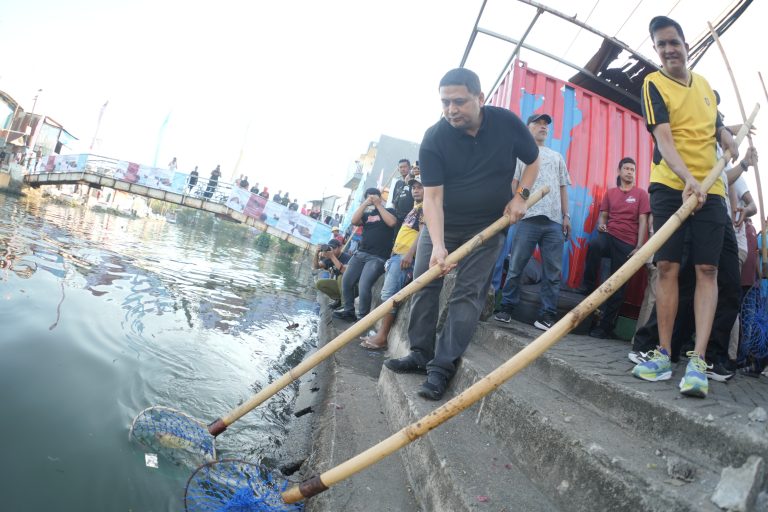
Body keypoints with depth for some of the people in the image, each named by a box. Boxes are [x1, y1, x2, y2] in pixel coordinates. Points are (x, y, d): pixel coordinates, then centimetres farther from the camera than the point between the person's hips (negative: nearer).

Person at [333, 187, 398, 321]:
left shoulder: (389, 210, 10)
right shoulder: (366, 214, 20)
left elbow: (392, 222, -11)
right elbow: (354, 221, 1)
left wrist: (378, 205, -6)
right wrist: (365, 204, -2)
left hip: (378, 257, -6)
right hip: (361, 253, 6)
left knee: (364, 286, -20)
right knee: (346, 282, 3)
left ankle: (363, 317, -4)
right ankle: (349, 311, 19)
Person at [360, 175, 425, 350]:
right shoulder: (413, 210, 26)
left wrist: (410, 253, -26)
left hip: (406, 257, -10)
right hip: (396, 255, 10)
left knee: (389, 293, -15)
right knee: (388, 293, 6)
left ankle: (382, 337, -14)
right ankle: (380, 333, 7)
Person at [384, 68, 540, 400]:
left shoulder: (508, 123, -14)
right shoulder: (434, 139, -18)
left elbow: (533, 160, 5)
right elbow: (432, 196, -24)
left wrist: (520, 196, -10)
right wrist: (438, 245, -36)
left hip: (488, 225, 0)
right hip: (441, 223, 1)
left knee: (468, 293, -7)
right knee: (424, 283, -1)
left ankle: (442, 367, -4)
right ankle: (421, 355, 14)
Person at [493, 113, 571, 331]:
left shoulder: (557, 157, 26)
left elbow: (563, 188, 21)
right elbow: (513, 183, 3)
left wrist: (566, 215, 11)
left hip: (554, 220, 4)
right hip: (528, 217, -4)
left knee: (553, 270, -1)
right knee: (516, 266, -3)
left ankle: (547, 313, 4)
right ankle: (506, 307, 7)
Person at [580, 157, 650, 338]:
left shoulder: (641, 194, 6)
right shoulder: (610, 193, 13)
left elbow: (643, 221, 0)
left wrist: (639, 247, -9)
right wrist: (601, 225, -10)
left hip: (627, 244, -1)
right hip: (608, 235, 1)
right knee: (594, 246, -37)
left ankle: (606, 326, 6)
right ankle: (588, 286, -18)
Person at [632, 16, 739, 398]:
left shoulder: (704, 84, 16)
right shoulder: (654, 84, -1)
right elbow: (663, 137, -15)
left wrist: (727, 137, 7)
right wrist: (688, 178, -30)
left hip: (710, 188, 4)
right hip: (670, 186, -4)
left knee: (707, 269, -6)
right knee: (667, 267, -3)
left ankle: (698, 360, -7)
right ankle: (663, 354, 5)